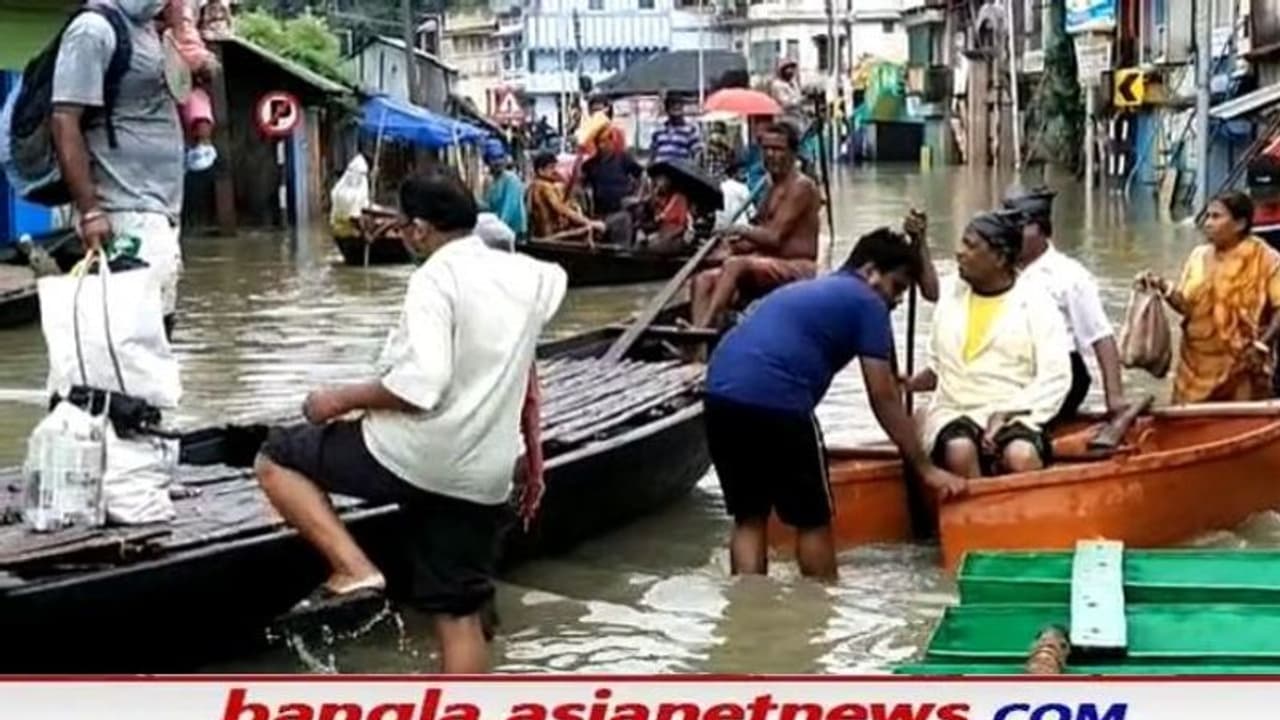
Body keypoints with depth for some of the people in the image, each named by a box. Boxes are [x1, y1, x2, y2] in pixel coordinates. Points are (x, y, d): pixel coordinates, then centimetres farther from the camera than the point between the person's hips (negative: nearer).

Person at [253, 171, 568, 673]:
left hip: (415, 456, -7)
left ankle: (354, 571, -6)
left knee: (275, 460, 10)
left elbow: (421, 385, -22)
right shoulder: (522, 276, 10)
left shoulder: (436, 277, -13)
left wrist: (342, 400, -12)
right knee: (459, 612, 13)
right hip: (483, 475, 7)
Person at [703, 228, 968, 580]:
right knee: (813, 520, 9)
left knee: (748, 517, 16)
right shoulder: (867, 302, 8)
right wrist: (926, 468, 10)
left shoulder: (805, 289, 32)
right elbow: (883, 399, 5)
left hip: (721, 393, 7)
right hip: (775, 400, -7)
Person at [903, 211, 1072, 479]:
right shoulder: (950, 294, 13)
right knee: (960, 451, -33)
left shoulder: (1035, 303, 0)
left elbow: (1055, 379, -6)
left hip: (1015, 416, -2)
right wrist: (908, 384, 4)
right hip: (954, 414, 3)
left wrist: (1005, 415, -17)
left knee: (1022, 456, -36)